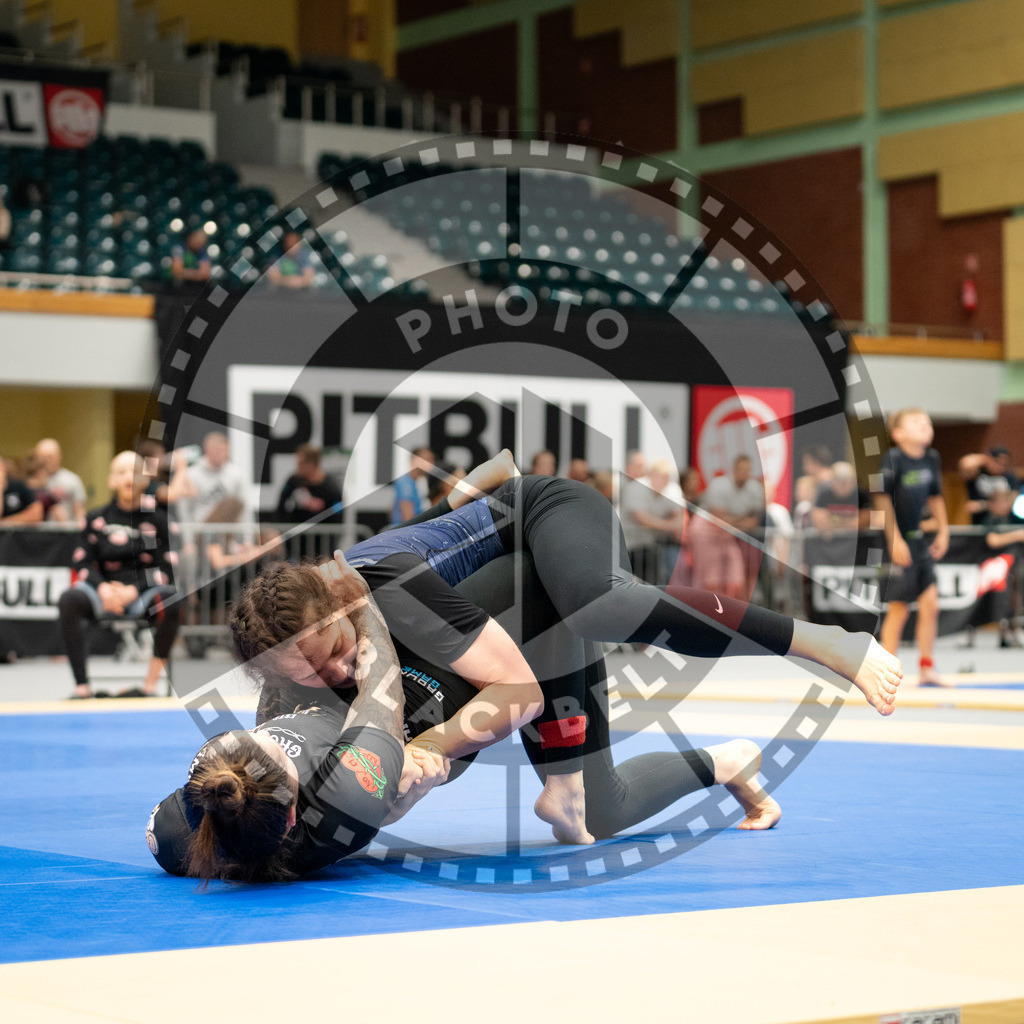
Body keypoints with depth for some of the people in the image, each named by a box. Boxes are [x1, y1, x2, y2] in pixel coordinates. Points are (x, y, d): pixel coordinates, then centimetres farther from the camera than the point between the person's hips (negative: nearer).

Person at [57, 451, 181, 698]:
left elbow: (167, 566, -2)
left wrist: (134, 590, -16)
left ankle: (151, 684, -27)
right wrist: (102, 588, -14)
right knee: (68, 600, -29)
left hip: (144, 592, -1)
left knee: (170, 601, -36)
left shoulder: (157, 517, 3)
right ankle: (81, 687, -30)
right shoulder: (97, 518, 7)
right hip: (105, 591, 2)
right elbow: (82, 562, 6)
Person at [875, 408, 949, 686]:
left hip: (920, 538, 6)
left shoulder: (931, 458, 6)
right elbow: (883, 499, -15)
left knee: (930, 603, 3)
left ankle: (927, 670, 12)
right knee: (898, 609, -2)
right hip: (900, 540, -6)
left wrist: (943, 531, 13)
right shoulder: (893, 458, -15)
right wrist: (895, 540, -17)